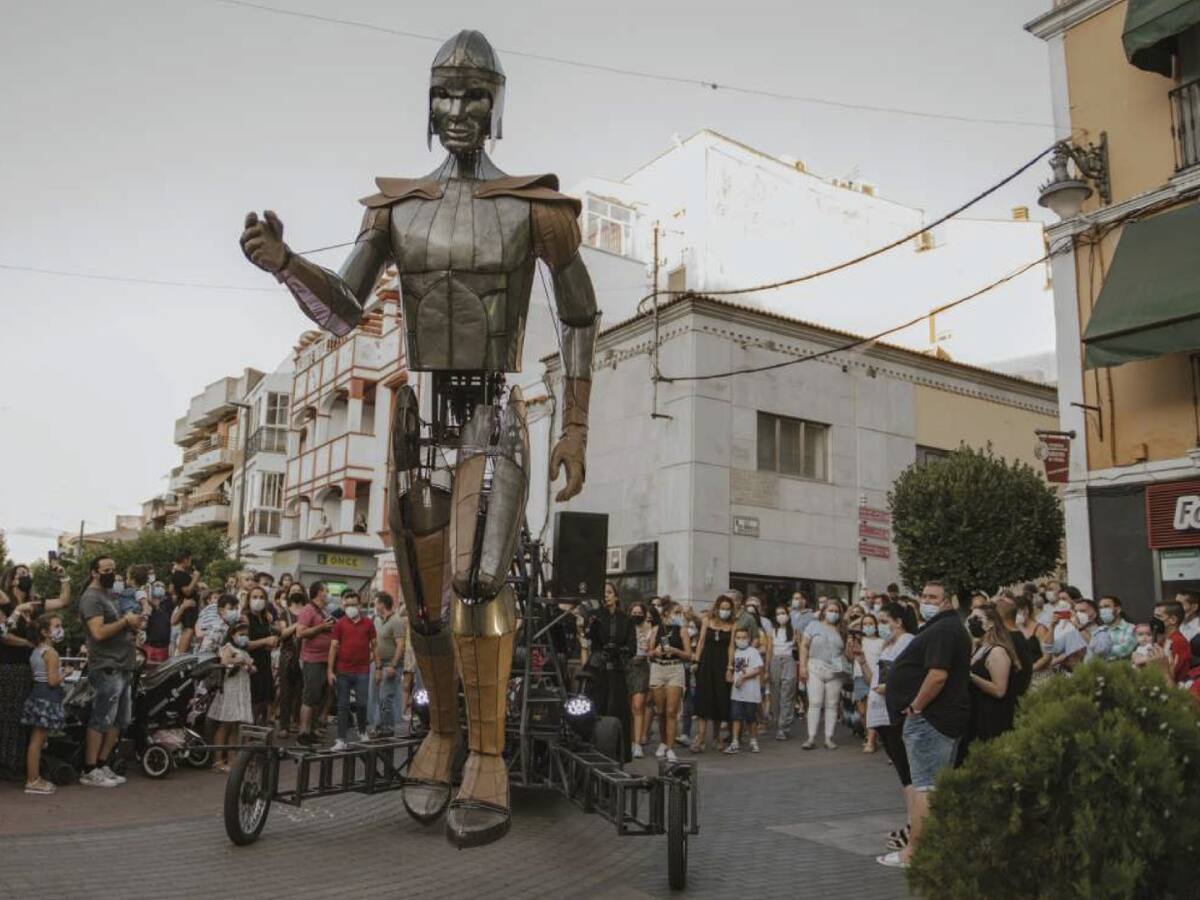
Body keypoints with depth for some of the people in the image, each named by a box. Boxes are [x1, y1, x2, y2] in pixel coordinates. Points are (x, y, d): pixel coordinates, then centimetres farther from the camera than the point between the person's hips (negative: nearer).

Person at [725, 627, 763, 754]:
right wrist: (731, 676, -2)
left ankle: (753, 742, 22)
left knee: (751, 718, 6)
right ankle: (734, 743, 2)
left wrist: (743, 677, -16)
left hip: (750, 692, -4)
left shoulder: (753, 652, -5)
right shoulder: (734, 652, 10)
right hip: (736, 692, 4)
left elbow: (759, 670, -12)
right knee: (736, 717, 0)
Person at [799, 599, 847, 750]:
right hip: (815, 669, -2)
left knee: (832, 705, 4)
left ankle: (829, 738, 10)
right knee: (815, 703, -7)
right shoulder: (814, 626, 5)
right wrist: (803, 666, -6)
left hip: (835, 672, 2)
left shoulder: (841, 631, 12)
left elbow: (845, 651, 18)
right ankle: (811, 738, -4)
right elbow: (804, 645, 2)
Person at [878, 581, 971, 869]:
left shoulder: (940, 630, -17)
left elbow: (937, 675, -28)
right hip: (951, 716, 11)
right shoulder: (953, 627, 18)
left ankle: (912, 852, -4)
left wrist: (915, 706, -18)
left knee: (924, 787, -8)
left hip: (929, 717, -11)